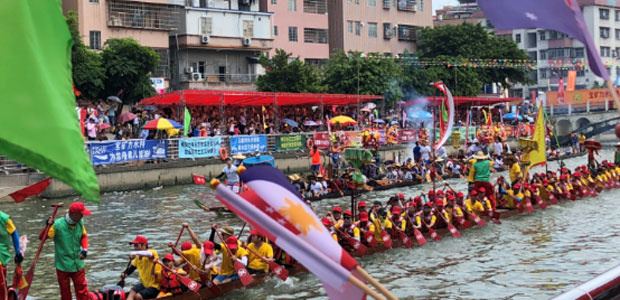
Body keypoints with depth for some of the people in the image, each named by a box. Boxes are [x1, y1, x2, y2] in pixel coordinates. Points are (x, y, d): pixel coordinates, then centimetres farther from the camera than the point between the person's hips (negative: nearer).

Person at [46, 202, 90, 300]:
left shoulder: (80, 223, -6)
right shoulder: (58, 224, -19)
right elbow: (41, 237, -16)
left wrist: (84, 250, -4)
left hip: (78, 264, 3)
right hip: (63, 265, -3)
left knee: (82, 289, 8)